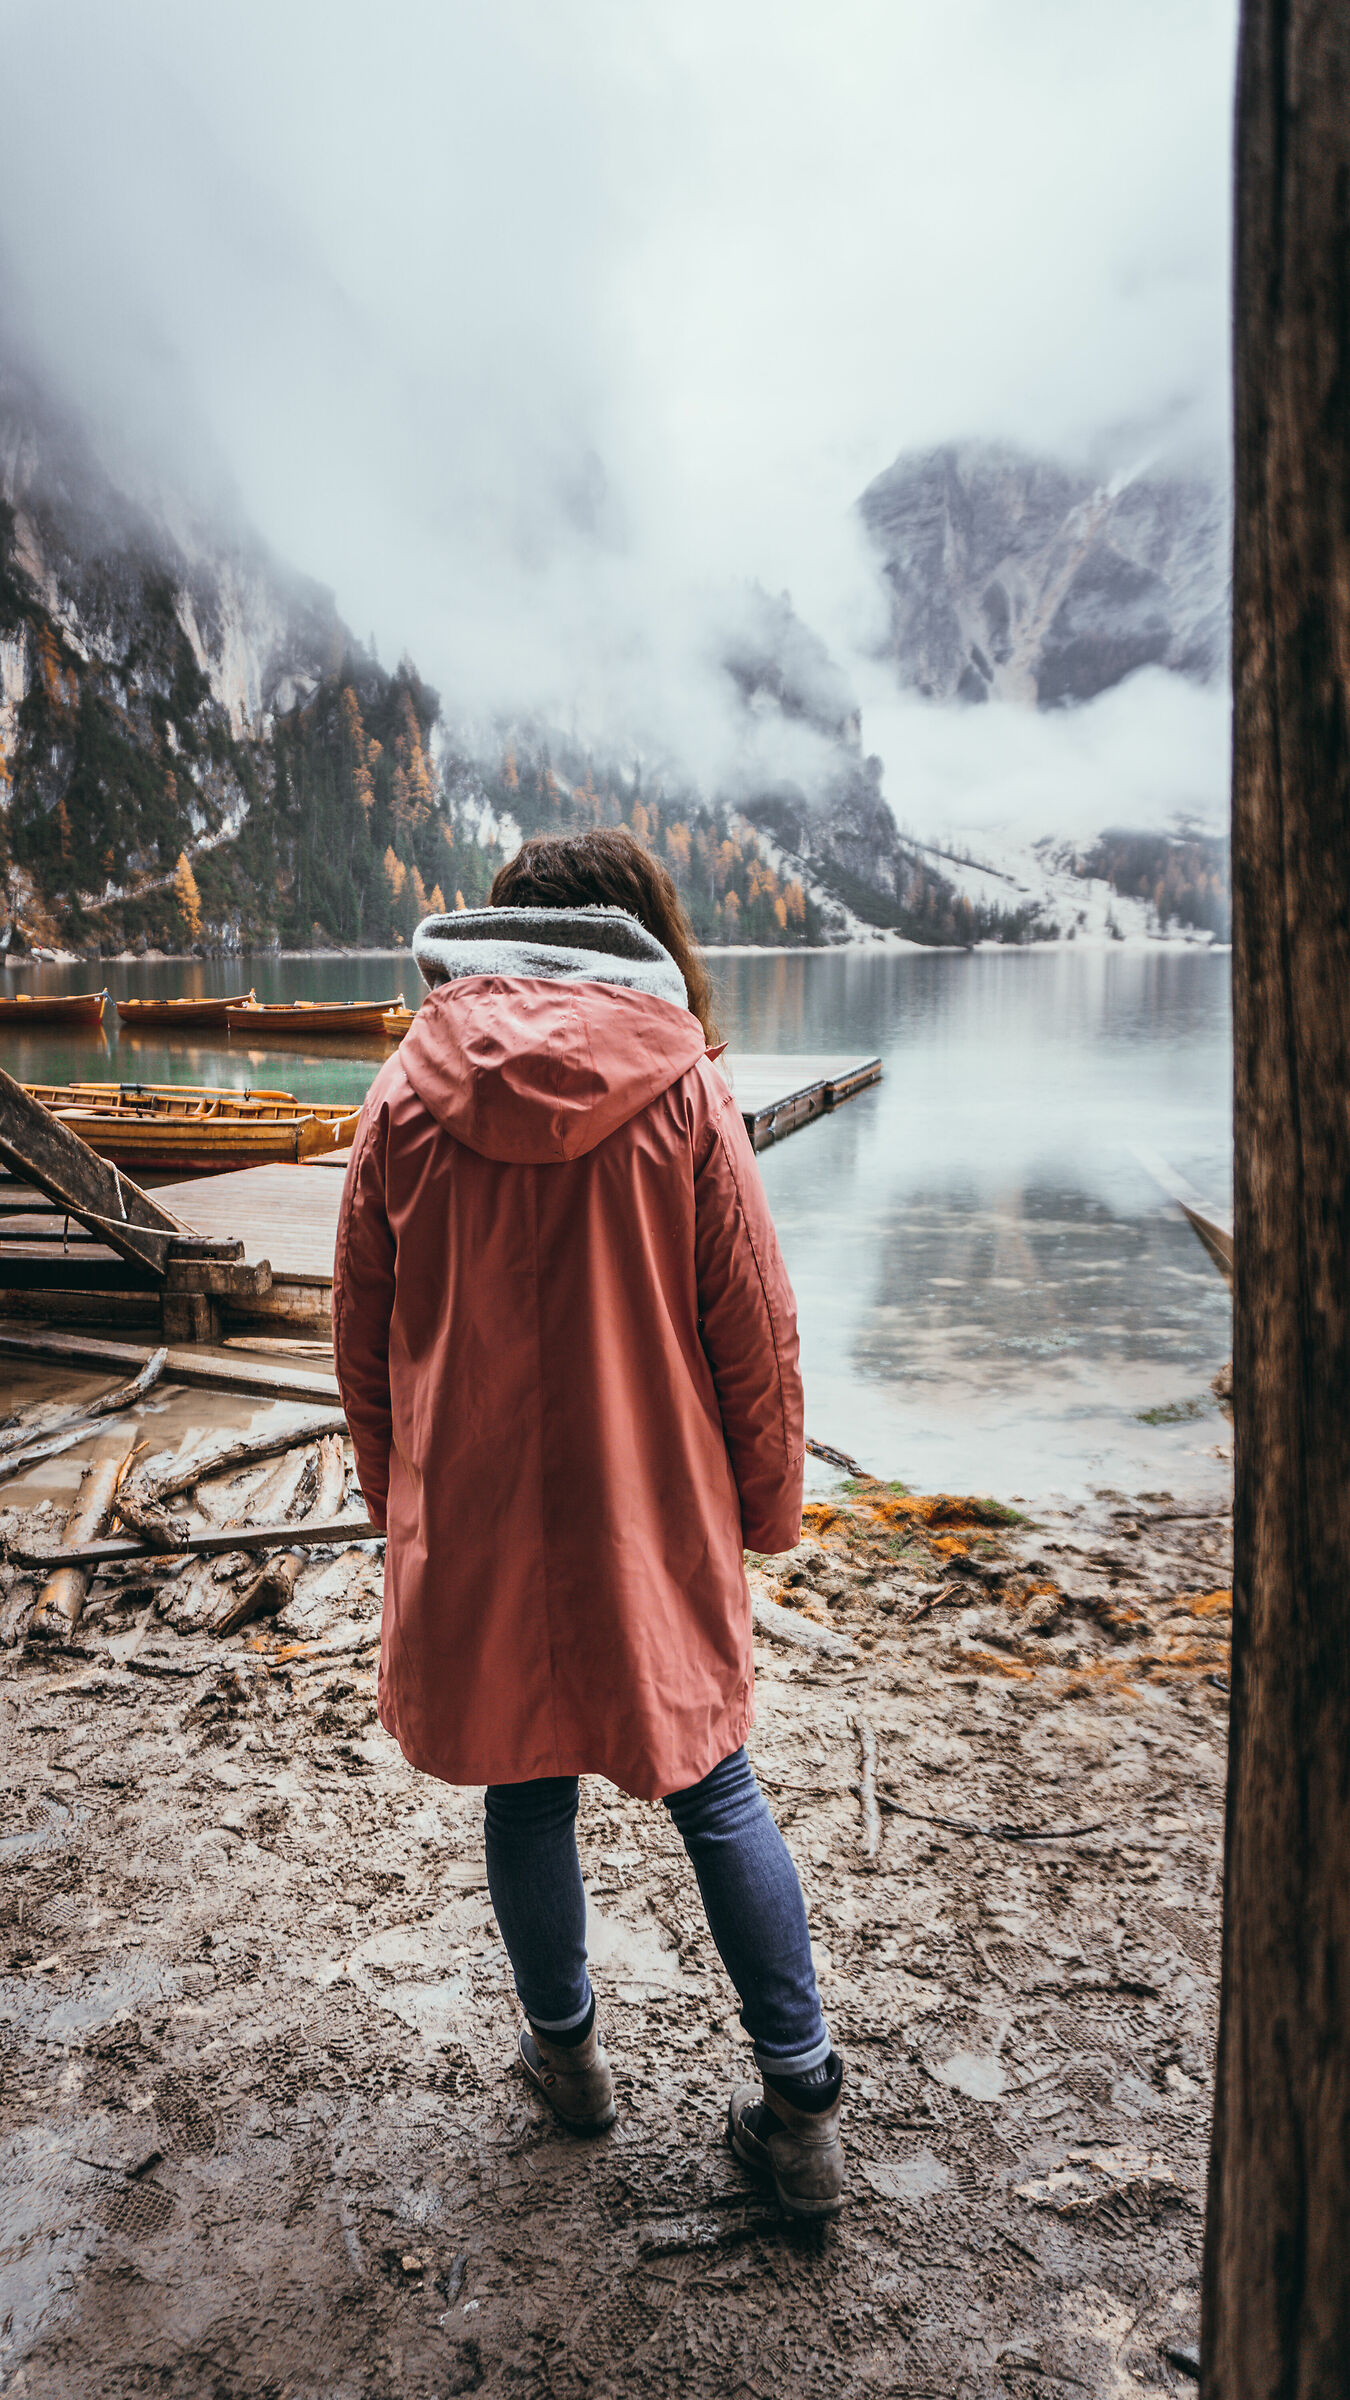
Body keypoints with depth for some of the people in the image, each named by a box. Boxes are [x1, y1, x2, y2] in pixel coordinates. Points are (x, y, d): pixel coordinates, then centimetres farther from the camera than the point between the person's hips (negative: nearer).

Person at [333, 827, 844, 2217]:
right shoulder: (683, 1088, -9)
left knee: (525, 1791, 18)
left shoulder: (408, 1092, -4)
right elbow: (754, 1331, -5)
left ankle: (565, 2048, 40)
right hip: (655, 1515, -1)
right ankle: (802, 2102, 22)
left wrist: (398, 1498, 16)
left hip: (470, 1520, 1)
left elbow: (363, 1331, 2)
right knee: (714, 1792, 15)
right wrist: (766, 1508, 8)